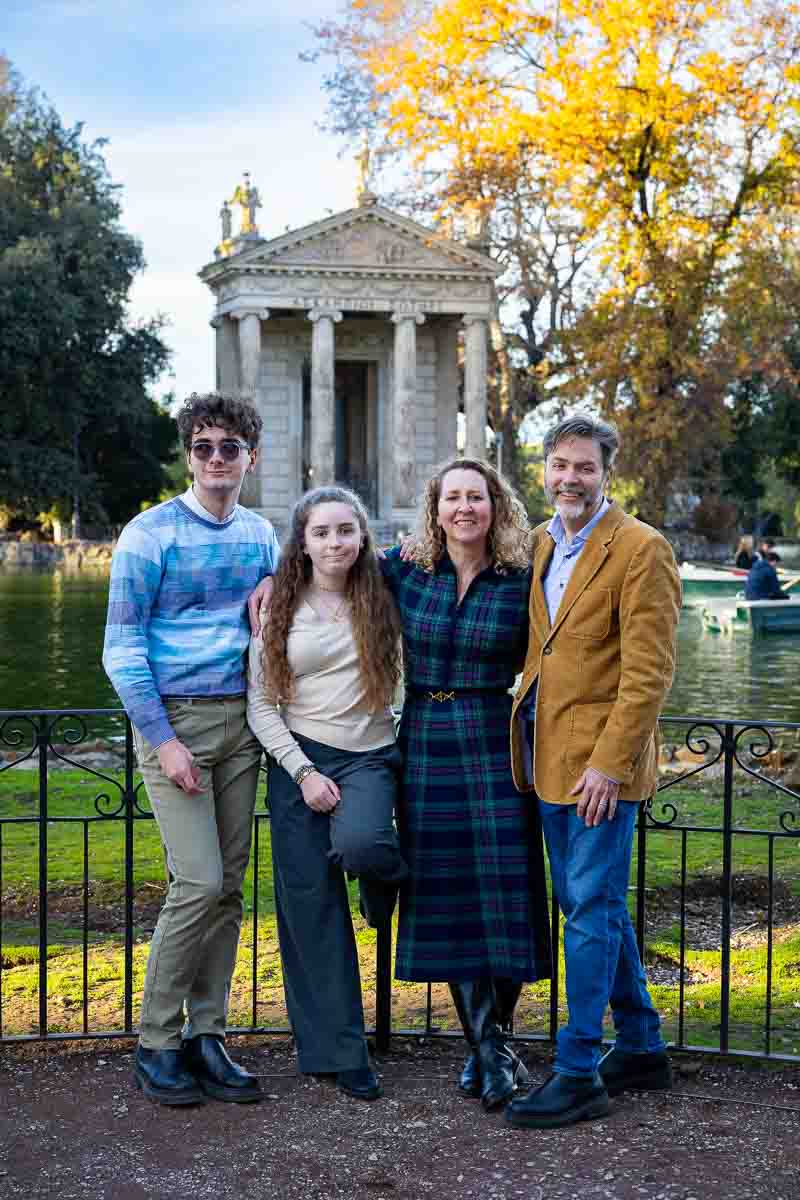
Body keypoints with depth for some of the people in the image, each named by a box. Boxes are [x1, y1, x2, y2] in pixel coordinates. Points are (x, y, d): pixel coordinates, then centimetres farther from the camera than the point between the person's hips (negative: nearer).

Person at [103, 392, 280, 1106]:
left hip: (241, 724, 5)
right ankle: (156, 1043, 3)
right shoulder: (150, 534, -5)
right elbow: (122, 649, -7)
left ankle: (206, 1037, 15)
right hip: (173, 719, -5)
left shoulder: (262, 536, 11)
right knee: (199, 884, -12)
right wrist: (163, 739, -13)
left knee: (228, 887, 6)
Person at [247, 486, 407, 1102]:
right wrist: (303, 772, -10)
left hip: (370, 756, -1)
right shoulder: (279, 609, 3)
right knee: (312, 906, 1)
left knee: (357, 844, -33)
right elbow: (261, 705, 1)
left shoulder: (382, 600, 4)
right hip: (298, 758, 1)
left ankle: (390, 872, 5)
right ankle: (340, 1050, 13)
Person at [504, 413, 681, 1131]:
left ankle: (578, 1074, 5)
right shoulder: (537, 545, 12)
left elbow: (648, 672, -15)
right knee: (590, 904, 15)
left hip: (602, 762, -8)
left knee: (591, 910, -4)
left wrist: (609, 763, -20)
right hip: (549, 759, 8)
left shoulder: (641, 549, -11)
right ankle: (643, 1049, 30)